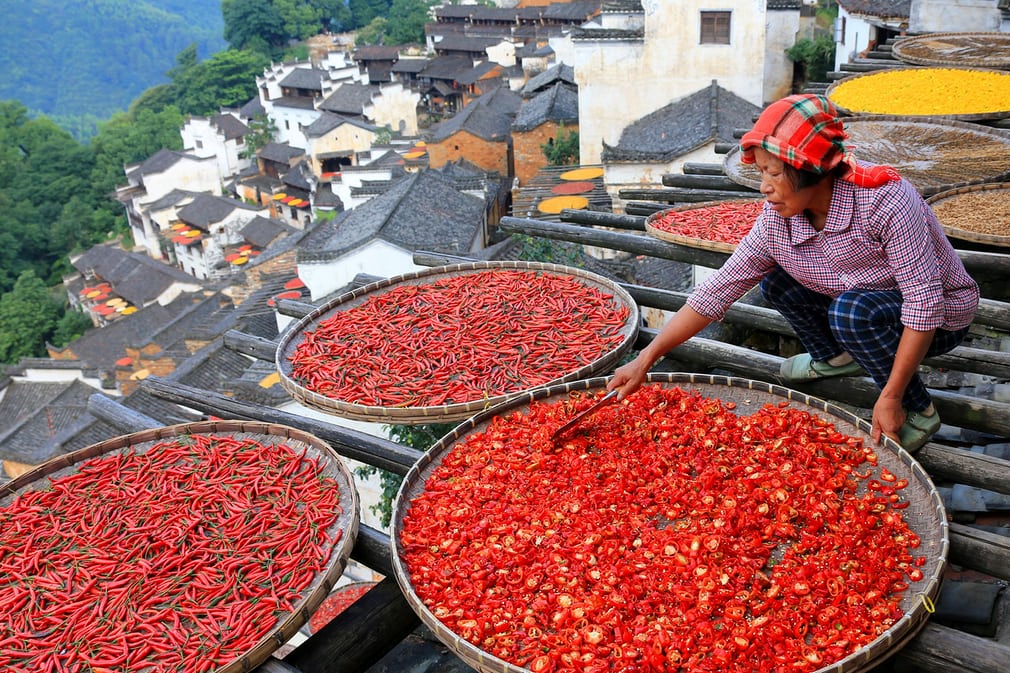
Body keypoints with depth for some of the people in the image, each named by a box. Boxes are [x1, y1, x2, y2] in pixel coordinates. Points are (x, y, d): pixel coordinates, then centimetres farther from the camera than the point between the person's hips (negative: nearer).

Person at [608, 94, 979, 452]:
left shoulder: (884, 199, -34)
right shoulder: (777, 220, -16)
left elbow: (924, 302, -32)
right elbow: (718, 289, -15)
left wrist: (890, 398, -33)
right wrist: (646, 359, -20)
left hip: (942, 315, -6)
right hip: (863, 306, 6)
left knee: (854, 309, -33)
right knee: (776, 282, -3)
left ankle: (918, 413, -11)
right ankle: (836, 358, 18)